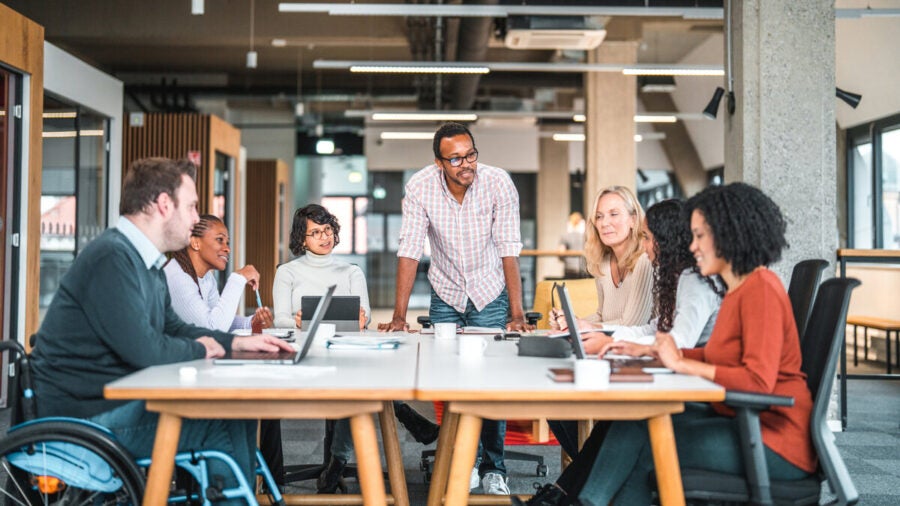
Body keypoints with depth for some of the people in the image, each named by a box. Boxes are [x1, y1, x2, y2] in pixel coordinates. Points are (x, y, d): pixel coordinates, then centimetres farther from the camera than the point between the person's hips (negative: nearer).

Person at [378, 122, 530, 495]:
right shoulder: (420, 187, -18)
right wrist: (399, 315, -23)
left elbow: (509, 251, -19)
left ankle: (494, 468, 9)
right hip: (445, 294, 1)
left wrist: (517, 314, -23)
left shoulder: (498, 182, -20)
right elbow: (409, 251, -18)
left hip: (490, 293, -1)